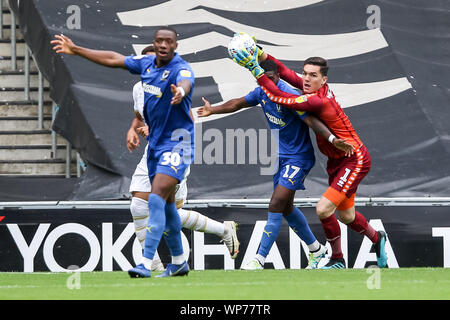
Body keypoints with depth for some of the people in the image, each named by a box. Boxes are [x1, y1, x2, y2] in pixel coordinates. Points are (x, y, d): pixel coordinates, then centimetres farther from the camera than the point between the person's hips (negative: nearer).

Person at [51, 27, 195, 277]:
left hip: (177, 142, -8)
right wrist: (76, 50, 21)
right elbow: (113, 59, 15)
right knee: (166, 205, 16)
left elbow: (185, 83, -44)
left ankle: (146, 264, -26)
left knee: (157, 199, -21)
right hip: (156, 142, 8)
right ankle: (179, 263, 29)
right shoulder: (147, 63, 3)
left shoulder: (181, 68, -20)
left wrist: (180, 92, -68)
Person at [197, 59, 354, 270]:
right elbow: (238, 103, 20)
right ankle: (316, 249, 33)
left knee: (276, 206, -15)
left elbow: (312, 121, -30)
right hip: (281, 157, 9)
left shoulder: (289, 97, -24)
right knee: (286, 208, 16)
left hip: (298, 158, -9)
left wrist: (333, 140, -43)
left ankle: (260, 259, -14)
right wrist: (213, 110, 28)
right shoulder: (262, 92, 1)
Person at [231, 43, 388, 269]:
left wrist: (255, 69, -28)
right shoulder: (318, 90, -3)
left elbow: (277, 96, -30)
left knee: (323, 209, -17)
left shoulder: (319, 101, -29)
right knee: (346, 216, 22)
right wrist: (264, 57, -4)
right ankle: (377, 238, 49)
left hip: (355, 161, -10)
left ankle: (337, 259, 1)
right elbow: (289, 75, 10)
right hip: (337, 161, 10)